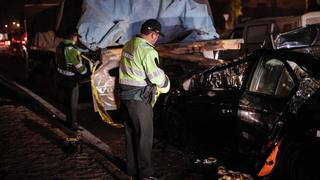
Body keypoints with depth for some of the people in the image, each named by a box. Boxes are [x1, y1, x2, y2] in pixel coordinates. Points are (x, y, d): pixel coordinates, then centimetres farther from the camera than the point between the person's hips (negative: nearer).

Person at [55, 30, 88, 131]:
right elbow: (78, 65, -21)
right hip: (71, 79, -9)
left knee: (67, 100, 20)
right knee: (73, 102, 2)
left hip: (62, 77, 9)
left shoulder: (60, 46, 3)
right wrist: (84, 71, -4)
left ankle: (69, 120, 32)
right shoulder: (71, 49, -24)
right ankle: (73, 124, 10)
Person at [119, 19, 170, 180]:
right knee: (144, 135, 1)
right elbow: (156, 77, -18)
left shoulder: (128, 46, 9)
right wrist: (165, 82, 2)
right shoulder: (147, 51, -18)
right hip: (139, 98, -9)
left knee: (130, 133, 16)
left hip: (124, 94, 9)